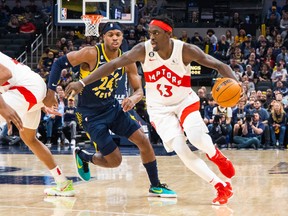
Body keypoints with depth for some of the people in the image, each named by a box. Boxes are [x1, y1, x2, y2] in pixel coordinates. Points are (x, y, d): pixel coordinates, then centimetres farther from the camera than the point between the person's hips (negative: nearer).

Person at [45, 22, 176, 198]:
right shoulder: (91, 54, -20)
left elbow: (139, 89, -1)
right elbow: (59, 63, -14)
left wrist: (133, 99, -24)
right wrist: (51, 91, -21)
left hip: (113, 107, 5)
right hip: (91, 114, -5)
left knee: (144, 141, -6)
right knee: (115, 161, -7)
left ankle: (156, 186, 11)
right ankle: (83, 156, 23)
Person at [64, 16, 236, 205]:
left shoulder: (186, 50, -22)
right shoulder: (143, 50, -19)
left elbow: (220, 65, -21)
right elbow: (113, 65, -20)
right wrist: (82, 83, -28)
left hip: (185, 101, -1)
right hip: (159, 108, 1)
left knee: (196, 137, -29)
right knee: (181, 150, -14)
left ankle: (215, 154, 10)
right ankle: (222, 187, -2)